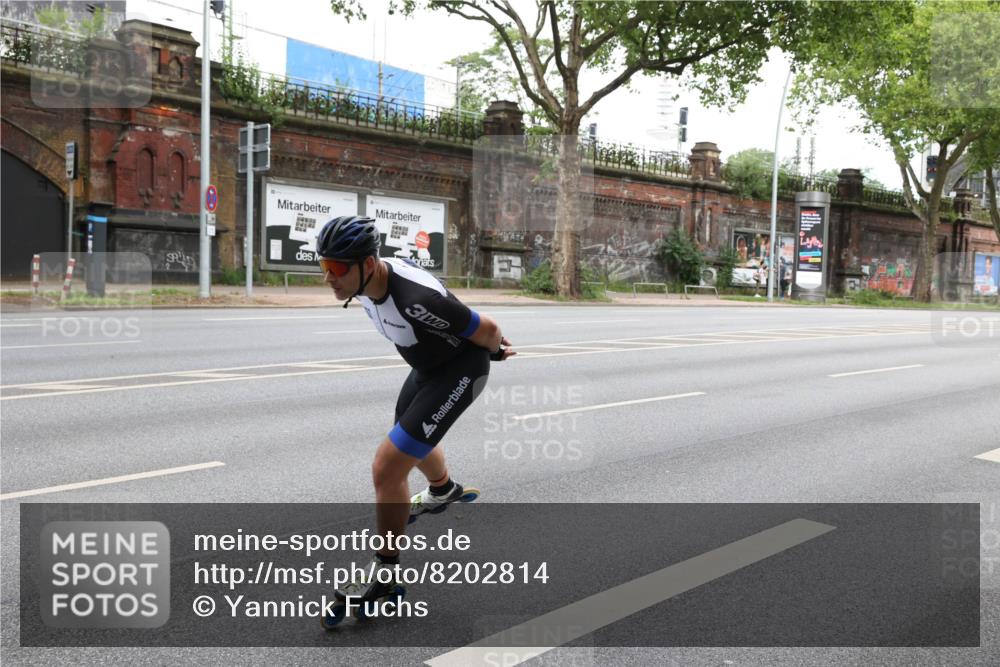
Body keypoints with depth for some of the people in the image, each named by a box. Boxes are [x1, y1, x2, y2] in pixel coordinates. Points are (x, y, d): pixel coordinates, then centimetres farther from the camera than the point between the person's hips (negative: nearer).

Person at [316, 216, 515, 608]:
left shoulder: (415, 300, -39)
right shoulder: (367, 281, -14)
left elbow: (487, 330, -25)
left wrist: (497, 350, 0)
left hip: (460, 370, -9)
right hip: (428, 365, 9)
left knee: (387, 466, -15)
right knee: (413, 440, 33)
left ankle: (385, 573, 3)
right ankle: (444, 491, 67)